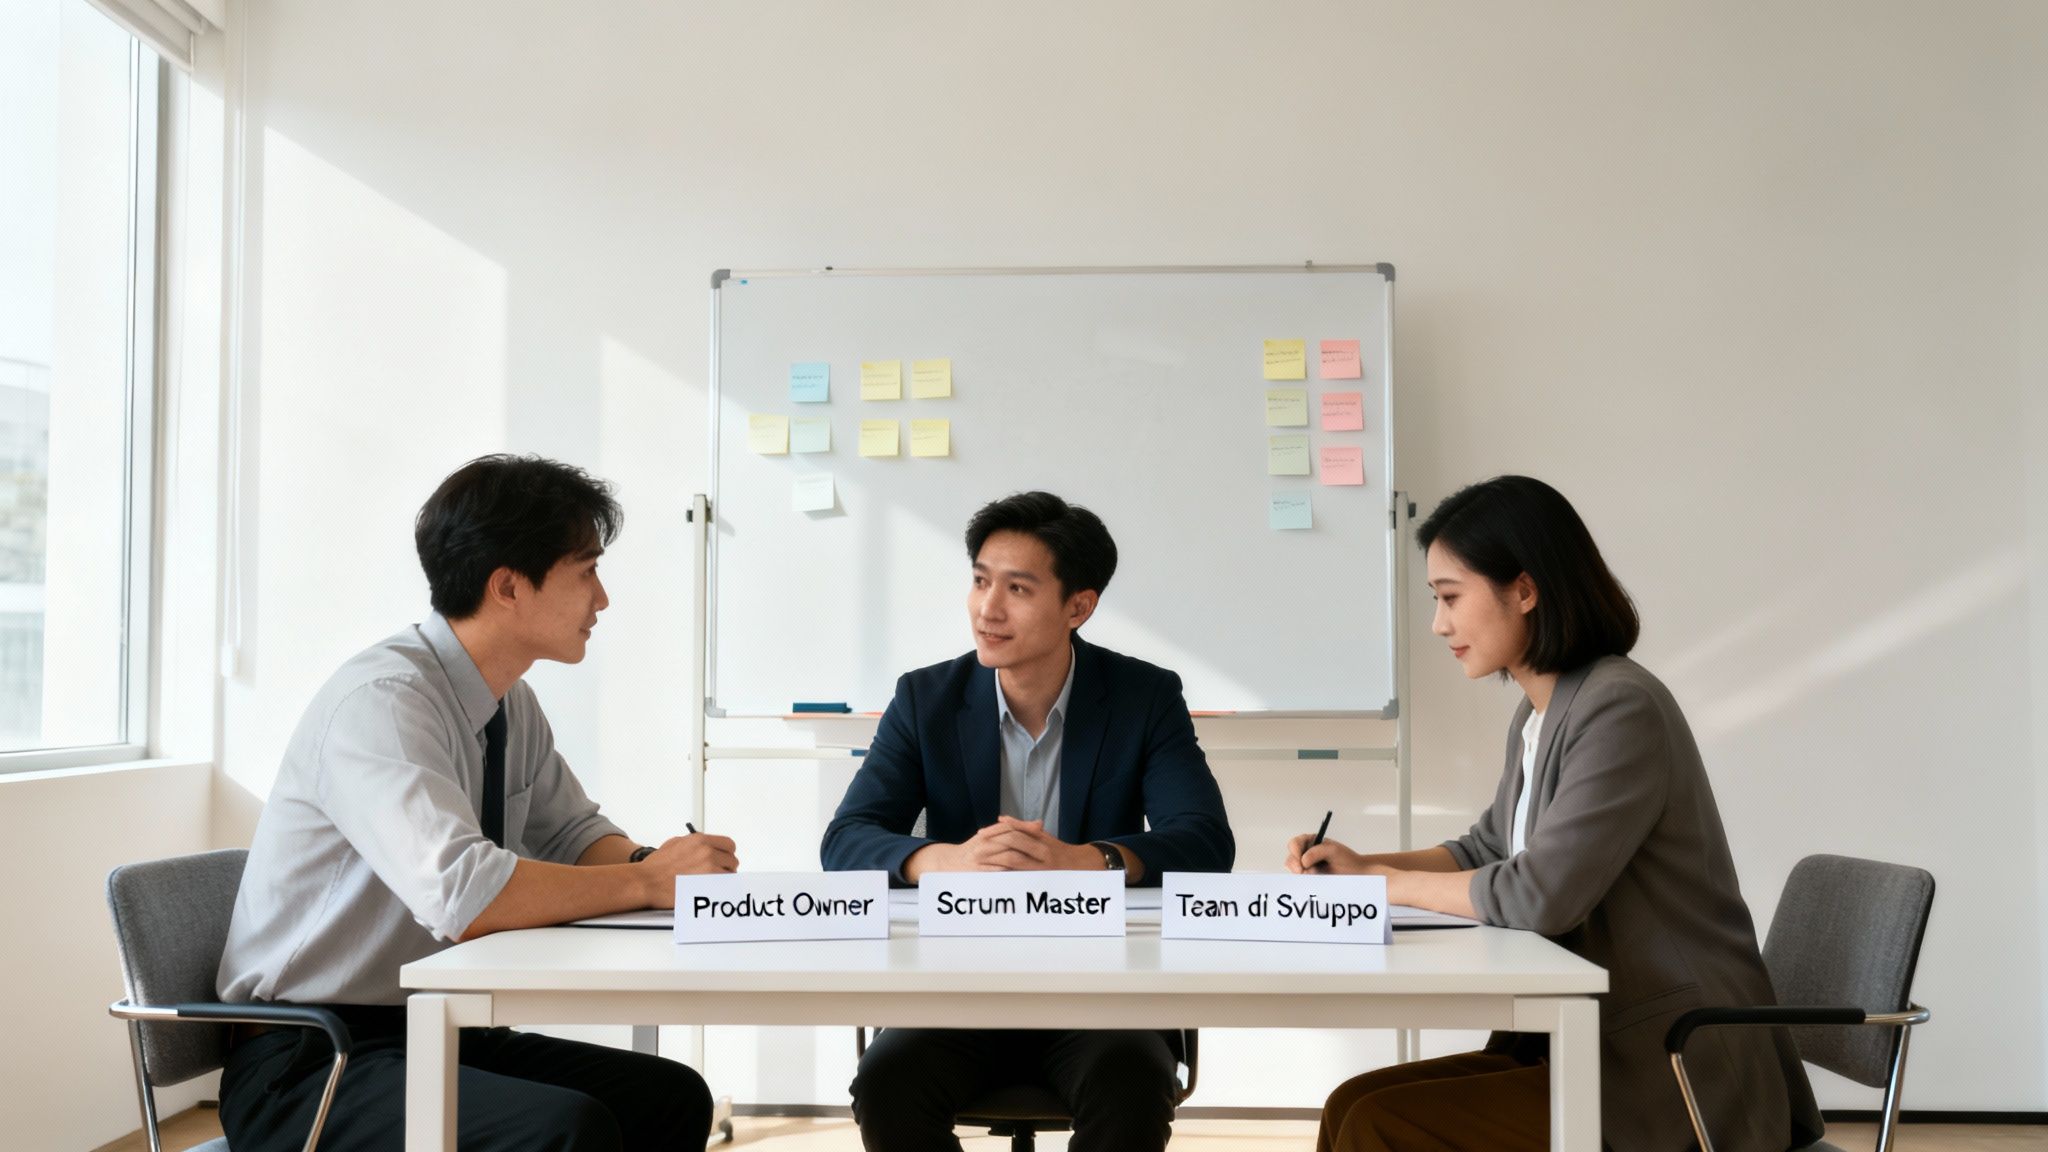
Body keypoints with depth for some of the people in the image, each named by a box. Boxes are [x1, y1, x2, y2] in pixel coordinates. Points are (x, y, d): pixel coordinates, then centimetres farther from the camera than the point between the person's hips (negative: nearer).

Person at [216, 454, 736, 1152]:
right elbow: (464, 895, -33)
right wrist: (648, 880, -23)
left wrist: (649, 860, -5)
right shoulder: (382, 699, -21)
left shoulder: (511, 705, 6)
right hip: (305, 1065, -8)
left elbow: (572, 832, 18)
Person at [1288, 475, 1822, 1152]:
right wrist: (1362, 867, 8)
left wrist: (1390, 882, -9)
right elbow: (1489, 850, 23)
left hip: (1675, 1080, -8)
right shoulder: (1537, 716, 10)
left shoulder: (1621, 709, -19)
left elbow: (1540, 893, -24)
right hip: (1596, 1045, 8)